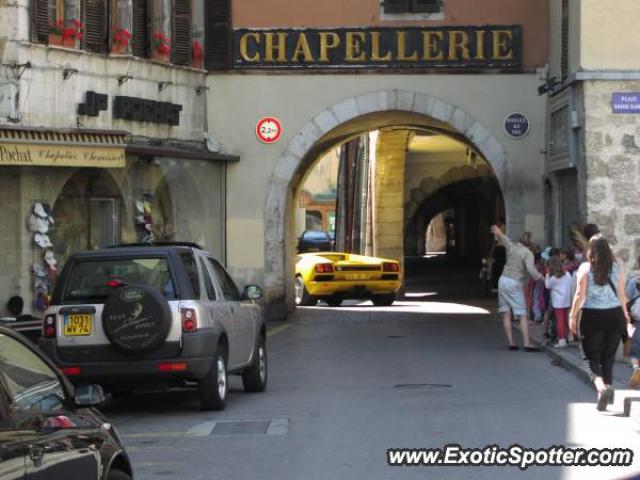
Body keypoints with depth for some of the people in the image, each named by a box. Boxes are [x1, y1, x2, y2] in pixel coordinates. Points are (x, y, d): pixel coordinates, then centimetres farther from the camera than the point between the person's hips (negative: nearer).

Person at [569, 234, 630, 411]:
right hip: (614, 315, 3)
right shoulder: (617, 268, 2)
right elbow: (622, 295, 6)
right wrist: (625, 313, 22)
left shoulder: (585, 268, -6)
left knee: (590, 357, 3)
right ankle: (607, 390, 13)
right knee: (608, 358, 13)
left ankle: (601, 386, -22)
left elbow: (580, 295, -8)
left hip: (592, 316, -3)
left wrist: (573, 316, 1)